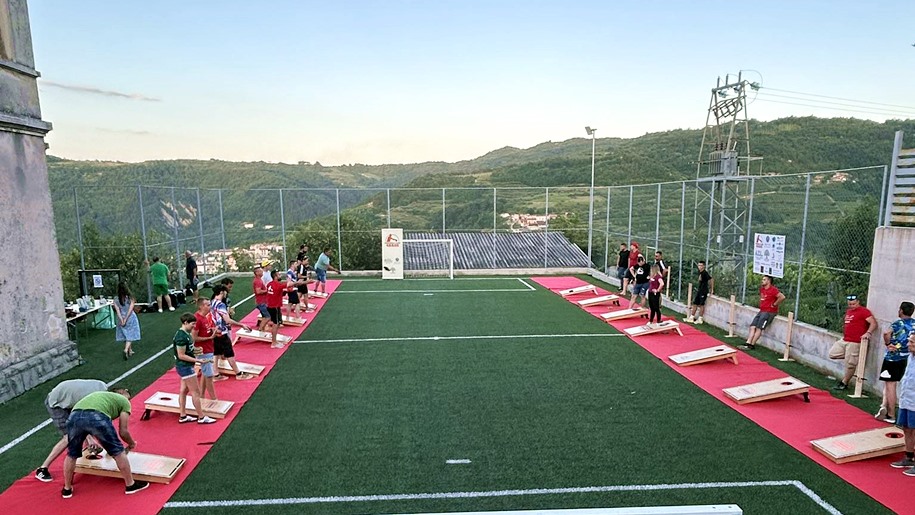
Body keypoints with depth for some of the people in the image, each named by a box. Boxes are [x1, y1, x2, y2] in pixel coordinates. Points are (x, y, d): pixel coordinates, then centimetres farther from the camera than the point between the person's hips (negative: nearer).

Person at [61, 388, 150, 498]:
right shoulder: (124, 401, 27)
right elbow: (123, 432, 22)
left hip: (74, 416, 5)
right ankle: (130, 485, 26)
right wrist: (132, 444, 43)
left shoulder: (101, 394, 42)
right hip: (97, 417, -5)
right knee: (118, 452, 13)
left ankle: (67, 489, 41)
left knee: (72, 454, 29)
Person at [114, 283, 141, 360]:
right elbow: (130, 310, -15)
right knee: (130, 336, 3)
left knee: (126, 336, 16)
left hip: (121, 319, 2)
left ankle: (130, 351, 23)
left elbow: (117, 311, -9)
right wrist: (125, 320, -12)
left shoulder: (116, 300, -5)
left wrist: (122, 320, -10)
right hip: (131, 318, -2)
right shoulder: (130, 298, -9)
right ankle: (126, 350, -18)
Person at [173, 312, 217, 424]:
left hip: (185, 367, 10)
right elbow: (181, 355, -23)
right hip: (185, 367, -10)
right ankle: (201, 417, 7)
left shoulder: (185, 334, 6)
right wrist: (197, 360, -22)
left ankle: (183, 416, 26)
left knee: (184, 390, 16)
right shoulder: (182, 337, -24)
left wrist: (195, 350, 3)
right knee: (196, 392, -2)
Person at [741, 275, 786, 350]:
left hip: (769, 312, -9)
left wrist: (774, 304, -18)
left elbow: (782, 297, -28)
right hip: (761, 311, 9)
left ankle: (752, 345, -10)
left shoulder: (773, 289, -14)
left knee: (759, 328, -13)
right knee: (752, 327, -4)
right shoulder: (762, 288, 12)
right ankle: (748, 343, -11)